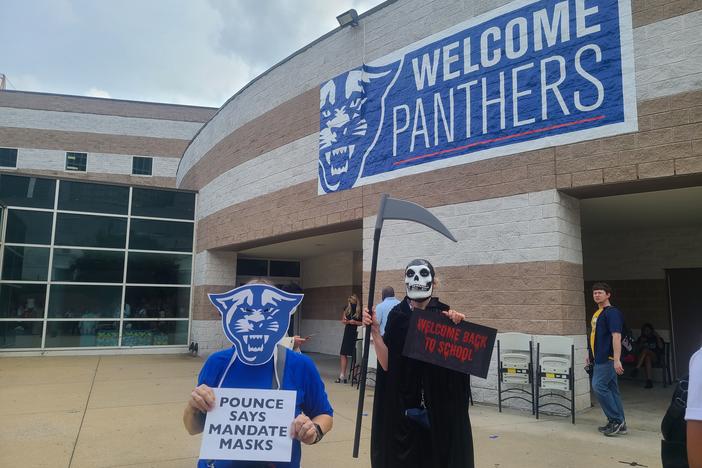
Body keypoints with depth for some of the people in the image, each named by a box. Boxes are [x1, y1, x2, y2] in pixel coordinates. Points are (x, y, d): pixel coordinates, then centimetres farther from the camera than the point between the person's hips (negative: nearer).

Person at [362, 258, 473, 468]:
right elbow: (387, 364, -8)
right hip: (403, 406, 0)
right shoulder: (396, 315, -3)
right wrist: (374, 330, -18)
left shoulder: (446, 314, -2)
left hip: (441, 407, 0)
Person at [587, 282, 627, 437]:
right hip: (599, 358, 9)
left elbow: (616, 337, -20)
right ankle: (619, 424, 18)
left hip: (608, 359, -9)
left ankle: (616, 420, 0)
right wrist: (591, 355, 23)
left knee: (599, 387, -11)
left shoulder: (612, 312, -13)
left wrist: (617, 360, -25)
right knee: (611, 389, 12)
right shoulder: (597, 313, 15)